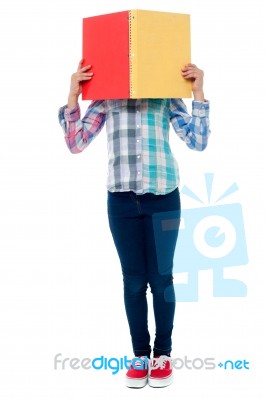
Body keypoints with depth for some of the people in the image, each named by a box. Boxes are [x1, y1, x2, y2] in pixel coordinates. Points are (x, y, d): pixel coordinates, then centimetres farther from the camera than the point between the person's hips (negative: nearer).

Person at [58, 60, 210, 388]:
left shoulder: (168, 97, 6)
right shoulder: (105, 98, 9)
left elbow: (197, 142, -1)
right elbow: (75, 144, 3)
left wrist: (198, 92, -6)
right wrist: (73, 95, -3)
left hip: (162, 197, -1)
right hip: (122, 199, 1)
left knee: (160, 278, 7)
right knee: (133, 280, 7)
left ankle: (162, 354, 22)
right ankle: (140, 354, 21)